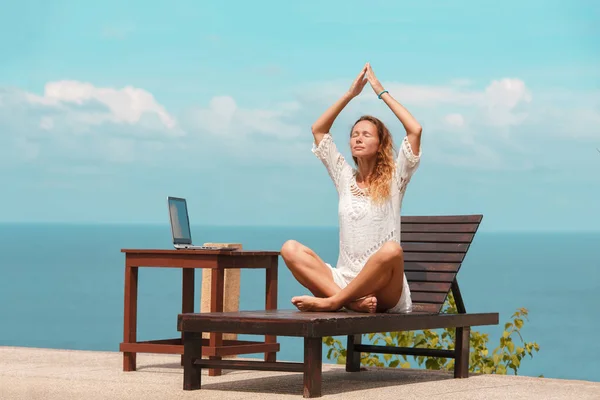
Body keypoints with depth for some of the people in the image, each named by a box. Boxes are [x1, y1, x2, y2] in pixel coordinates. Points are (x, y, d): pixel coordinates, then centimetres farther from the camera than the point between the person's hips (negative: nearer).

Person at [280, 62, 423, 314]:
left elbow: (415, 130, -6)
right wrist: (350, 94, 14)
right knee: (290, 249, -20)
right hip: (344, 280, 4)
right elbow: (318, 130, 19)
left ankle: (332, 301, -28)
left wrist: (381, 92, 2)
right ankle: (352, 301, -37)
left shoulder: (393, 180, 6)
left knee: (392, 250, -39)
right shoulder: (345, 178, 17)